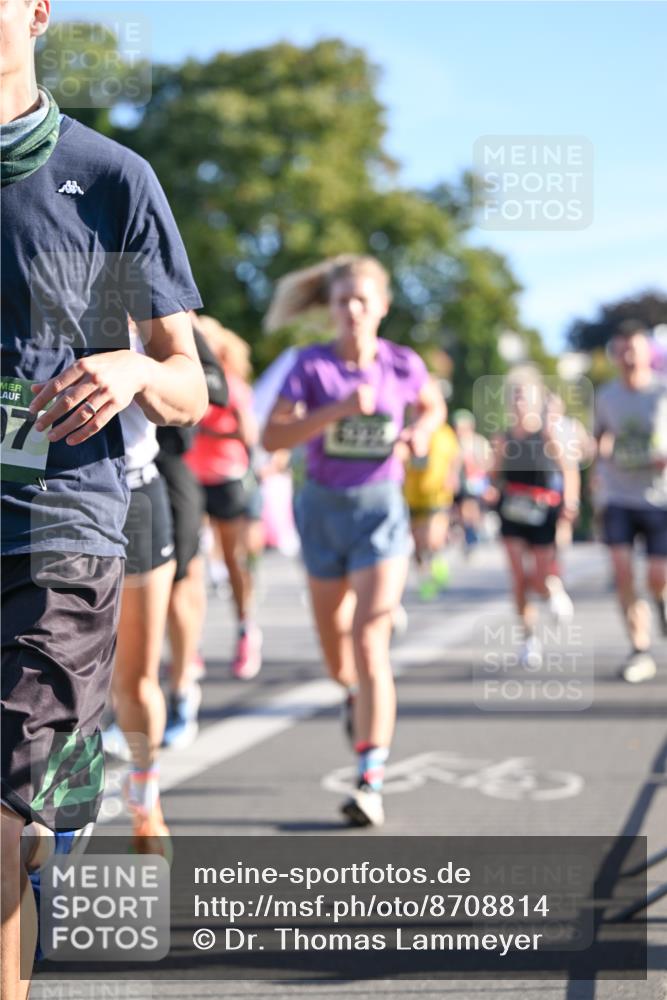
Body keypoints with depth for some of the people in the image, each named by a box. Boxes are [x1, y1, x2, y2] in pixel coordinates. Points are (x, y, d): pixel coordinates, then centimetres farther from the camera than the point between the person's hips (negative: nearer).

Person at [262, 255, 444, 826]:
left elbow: (432, 405, 20)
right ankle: (360, 696, 52)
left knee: (369, 641, -15)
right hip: (324, 507, 2)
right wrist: (337, 410, -27)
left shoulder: (403, 365, -2)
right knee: (335, 650, 15)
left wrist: (421, 433, -2)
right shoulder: (311, 365, -6)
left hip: (380, 509, -2)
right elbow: (274, 437, -16)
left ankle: (371, 783, -17)